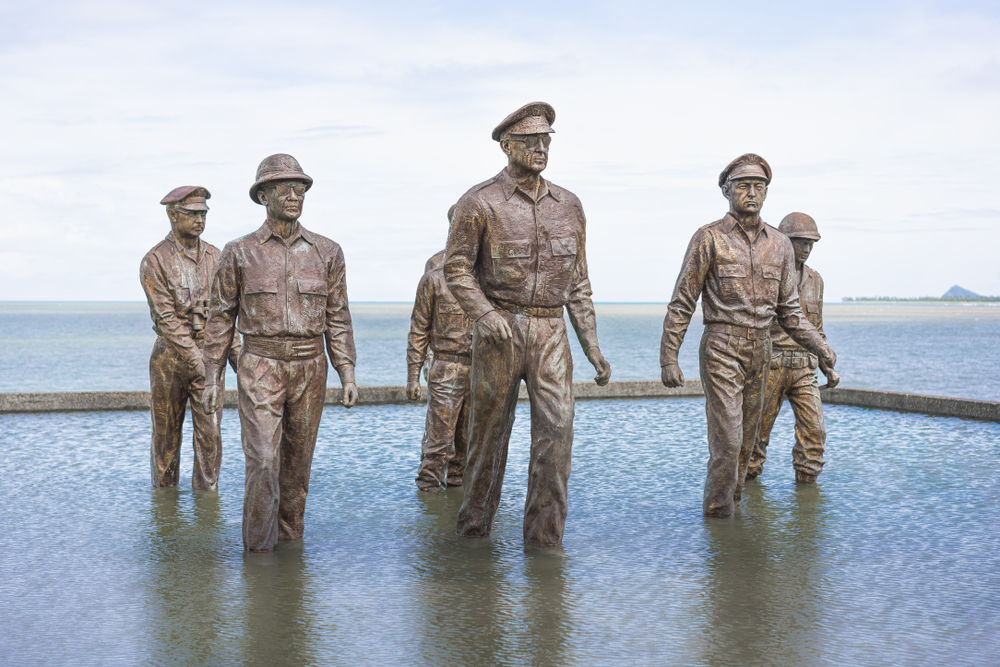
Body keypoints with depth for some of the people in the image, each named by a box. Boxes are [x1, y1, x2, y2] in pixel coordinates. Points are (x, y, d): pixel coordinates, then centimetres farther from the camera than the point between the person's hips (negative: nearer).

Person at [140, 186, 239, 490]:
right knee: (166, 436, 9)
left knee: (209, 434, -3)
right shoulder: (154, 262, -12)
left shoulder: (214, 257, 4)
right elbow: (166, 319, -19)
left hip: (208, 355, 3)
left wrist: (235, 355, 0)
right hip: (170, 357, -3)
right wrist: (197, 362, -27)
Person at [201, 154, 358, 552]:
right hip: (260, 369, -2)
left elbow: (337, 318, 6)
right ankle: (259, 549, -1)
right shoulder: (239, 253, -1)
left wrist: (348, 375, -1)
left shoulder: (327, 252, 3)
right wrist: (212, 378, 1)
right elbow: (221, 318, 4)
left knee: (297, 460, 9)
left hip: (309, 370, 2)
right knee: (263, 461, -11)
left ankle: (290, 541, 22)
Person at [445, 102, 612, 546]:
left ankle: (544, 534, -2)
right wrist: (485, 315, -22)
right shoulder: (480, 202, -4)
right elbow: (456, 268, -4)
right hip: (499, 332, -3)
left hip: (551, 334, 3)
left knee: (556, 428, -9)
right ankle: (474, 523, 25)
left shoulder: (568, 206, 10)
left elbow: (578, 282, 13)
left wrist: (592, 347, 9)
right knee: (490, 430, 6)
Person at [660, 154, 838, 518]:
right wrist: (668, 358, -11)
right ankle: (717, 513, 5)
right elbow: (681, 304, -6)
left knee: (745, 439, 11)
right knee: (727, 439, -9)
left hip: (760, 352, 5)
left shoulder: (780, 245, 7)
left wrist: (821, 347, 2)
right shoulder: (709, 238, -7)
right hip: (721, 351, -5)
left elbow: (788, 311, 13)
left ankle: (731, 501, 25)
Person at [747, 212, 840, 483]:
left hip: (804, 367, 4)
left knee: (813, 428, -7)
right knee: (758, 428, 5)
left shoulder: (814, 280, 12)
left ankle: (807, 478, 5)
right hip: (769, 366, -4)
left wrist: (828, 368, 10)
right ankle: (749, 475, 23)